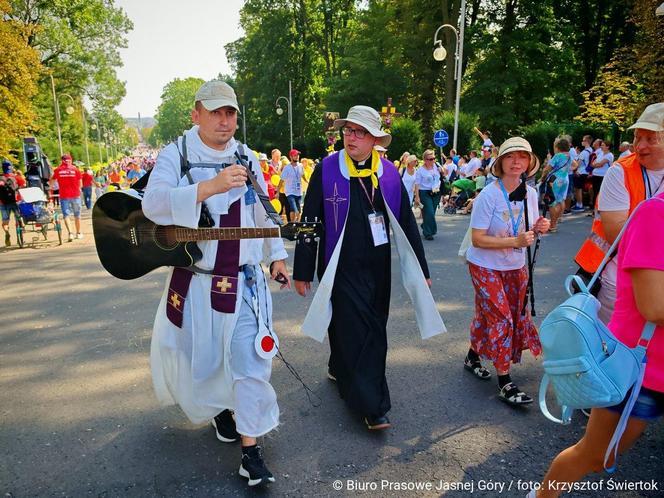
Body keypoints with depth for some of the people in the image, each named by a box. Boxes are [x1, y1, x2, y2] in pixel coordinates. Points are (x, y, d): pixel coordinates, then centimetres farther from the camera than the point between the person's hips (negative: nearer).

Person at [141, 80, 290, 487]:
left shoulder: (248, 158, 7)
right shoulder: (176, 154, -6)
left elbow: (263, 213, 16)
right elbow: (153, 204, -24)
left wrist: (277, 255, 10)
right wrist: (211, 185, -34)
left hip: (244, 282, 2)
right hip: (194, 281, -1)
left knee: (250, 363, -1)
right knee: (199, 358, 16)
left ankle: (251, 450, 12)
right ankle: (216, 407, 48)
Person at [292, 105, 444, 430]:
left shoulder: (389, 173, 2)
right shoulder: (327, 170, -7)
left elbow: (406, 222, 6)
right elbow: (309, 221, -4)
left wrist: (421, 268, 6)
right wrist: (302, 271, -3)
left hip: (378, 266, 4)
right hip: (341, 267, -4)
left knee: (372, 330, 15)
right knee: (355, 330, -3)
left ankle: (340, 370, 42)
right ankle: (372, 407, 9)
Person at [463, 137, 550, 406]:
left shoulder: (530, 193, -2)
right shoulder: (488, 195, -20)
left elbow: (529, 231, 10)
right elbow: (478, 239, -22)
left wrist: (538, 228, -13)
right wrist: (514, 242, -30)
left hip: (516, 266, 6)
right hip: (486, 266, -6)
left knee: (488, 316, 14)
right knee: (500, 319, -5)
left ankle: (473, 357, 38)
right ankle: (504, 382, 7)